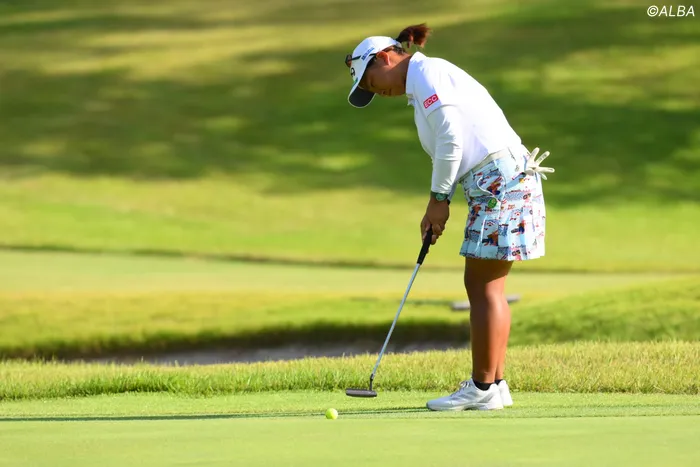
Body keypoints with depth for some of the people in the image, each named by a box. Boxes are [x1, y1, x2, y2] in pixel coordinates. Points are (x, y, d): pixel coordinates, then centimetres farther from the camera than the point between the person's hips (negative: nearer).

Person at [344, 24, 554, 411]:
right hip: (494, 183, 10)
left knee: (483, 287, -6)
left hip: (500, 181, -10)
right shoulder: (423, 84, 23)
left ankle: (483, 388, -4)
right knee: (485, 286, 11)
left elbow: (451, 136, -16)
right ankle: (495, 384, 14)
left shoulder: (426, 72, -7)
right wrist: (436, 210, 10)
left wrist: (439, 198, -8)